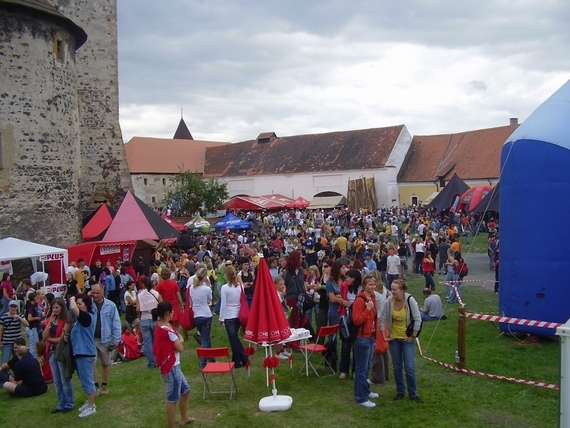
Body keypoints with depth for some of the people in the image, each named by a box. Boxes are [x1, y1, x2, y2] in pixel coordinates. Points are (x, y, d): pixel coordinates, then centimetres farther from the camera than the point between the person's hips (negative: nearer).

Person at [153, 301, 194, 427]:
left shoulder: (160, 325, 4)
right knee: (172, 399, 1)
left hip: (173, 366, 10)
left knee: (185, 390, 24)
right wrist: (180, 339, 0)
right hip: (171, 368, -10)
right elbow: (180, 348, -19)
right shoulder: (167, 330, -25)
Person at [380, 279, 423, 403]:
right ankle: (400, 391, 28)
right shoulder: (389, 301, -12)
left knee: (409, 367, -1)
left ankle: (413, 394, 16)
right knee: (397, 366, 12)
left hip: (407, 339, -2)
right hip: (393, 338, 2)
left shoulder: (410, 301, -18)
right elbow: (382, 319, -2)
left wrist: (413, 336, -8)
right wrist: (384, 335, -1)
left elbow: (418, 320, -11)